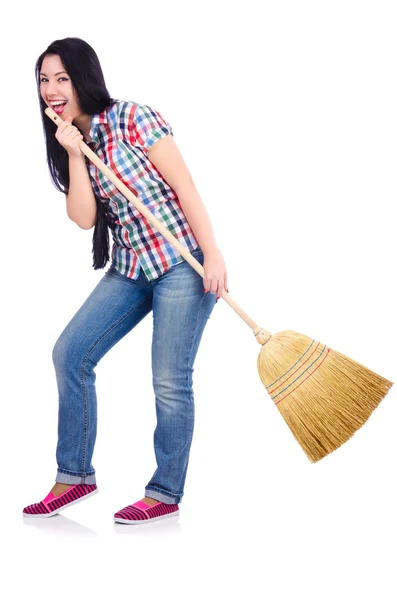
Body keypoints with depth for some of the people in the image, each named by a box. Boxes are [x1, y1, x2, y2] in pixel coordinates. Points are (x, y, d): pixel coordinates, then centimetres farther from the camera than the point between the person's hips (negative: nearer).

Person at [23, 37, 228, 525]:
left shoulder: (132, 118, -10)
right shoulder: (70, 142, 10)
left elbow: (184, 186, -12)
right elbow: (83, 218, -2)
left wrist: (212, 253, -18)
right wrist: (74, 154, -11)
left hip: (182, 262, -7)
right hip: (130, 266, 7)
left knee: (170, 382, -5)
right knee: (69, 354, 2)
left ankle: (165, 494, 11)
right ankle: (75, 476, 14)